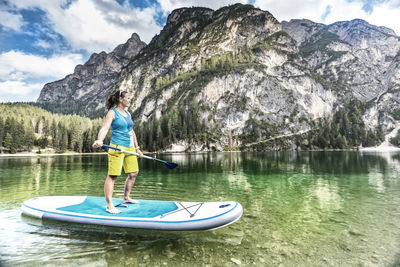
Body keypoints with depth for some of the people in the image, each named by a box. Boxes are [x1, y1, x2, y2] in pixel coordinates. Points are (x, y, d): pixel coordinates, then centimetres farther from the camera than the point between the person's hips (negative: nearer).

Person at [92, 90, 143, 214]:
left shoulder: (127, 113, 17)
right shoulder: (112, 112, -5)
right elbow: (105, 128, -19)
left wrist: (137, 148, 23)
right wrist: (99, 140, -38)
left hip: (130, 148, 8)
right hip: (117, 147, -8)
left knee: (133, 173, 12)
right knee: (112, 176, -6)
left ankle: (126, 197, 31)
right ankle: (109, 206, 0)